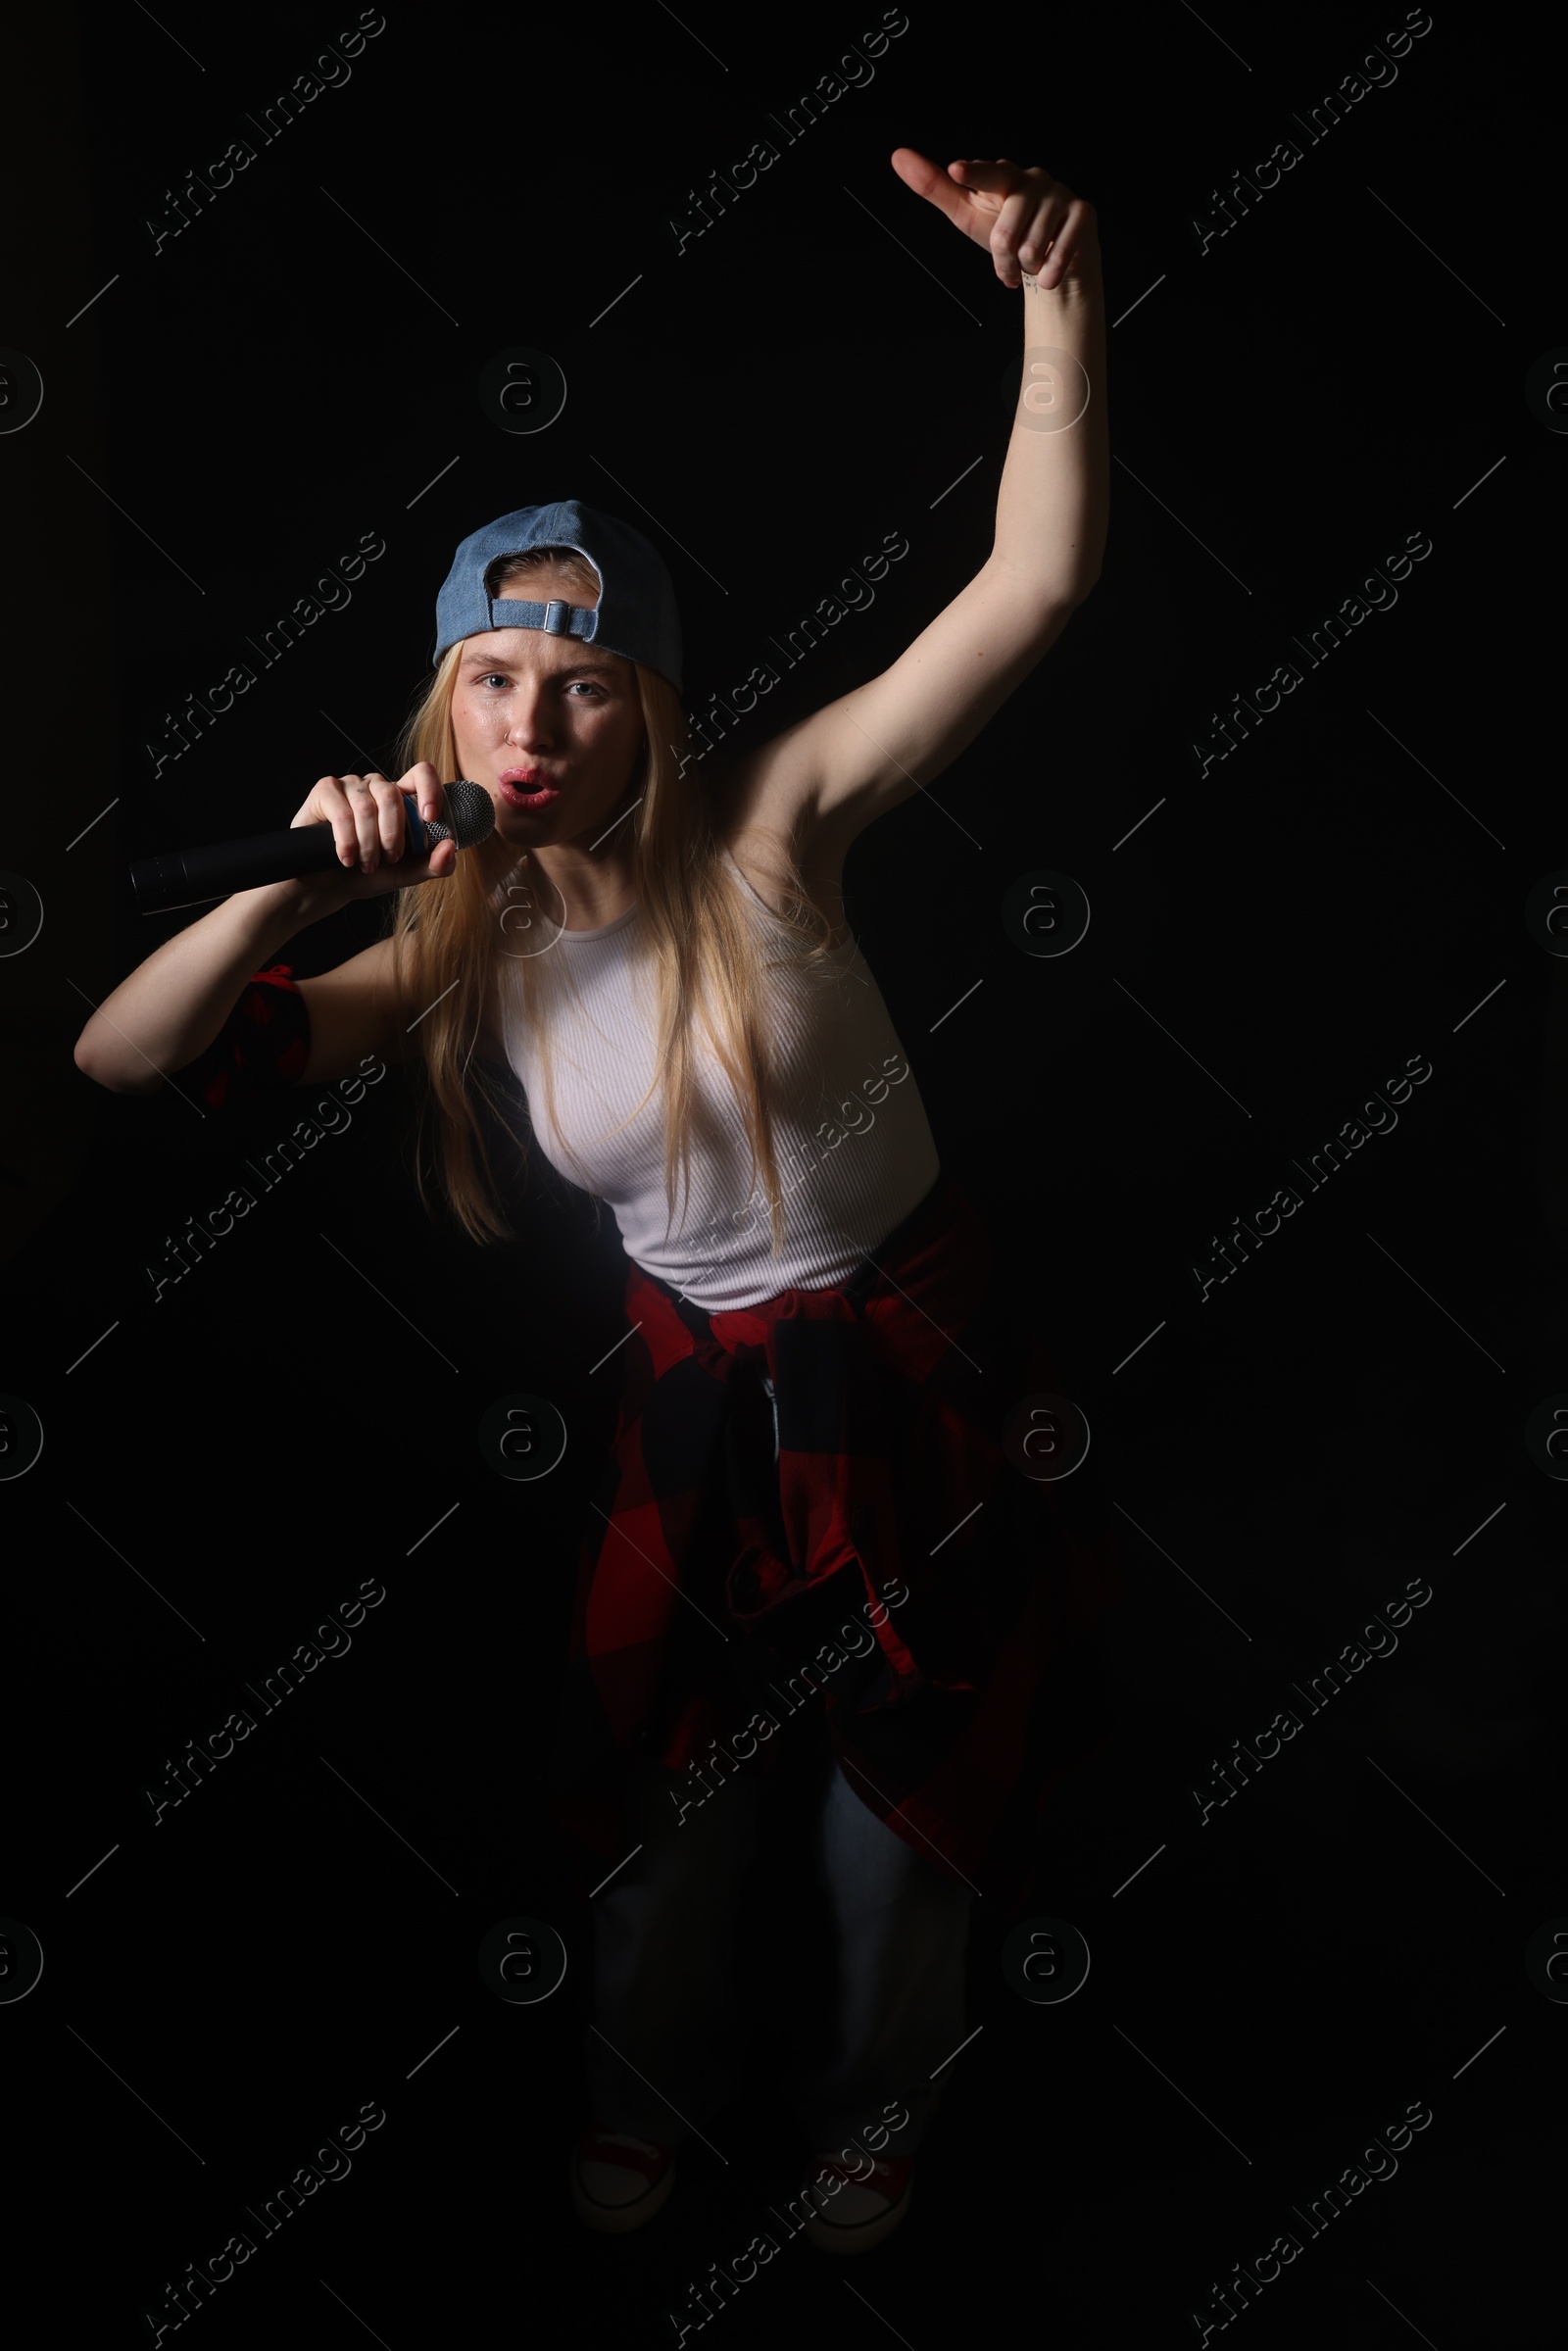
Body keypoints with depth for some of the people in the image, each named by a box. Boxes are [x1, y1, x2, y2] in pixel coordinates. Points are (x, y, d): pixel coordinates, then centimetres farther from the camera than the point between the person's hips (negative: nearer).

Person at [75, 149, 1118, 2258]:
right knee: (665, 1806, 19)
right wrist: (293, 891, -27)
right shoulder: (466, 959, -8)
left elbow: (1037, 586, -26)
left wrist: (1058, 299, -40)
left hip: (919, 1386, -2)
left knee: (902, 1816, 17)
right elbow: (124, 1056, -12)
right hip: (702, 1408, 2)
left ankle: (874, 2106, 50)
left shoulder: (768, 827, -17)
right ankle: (652, 2087, 54)